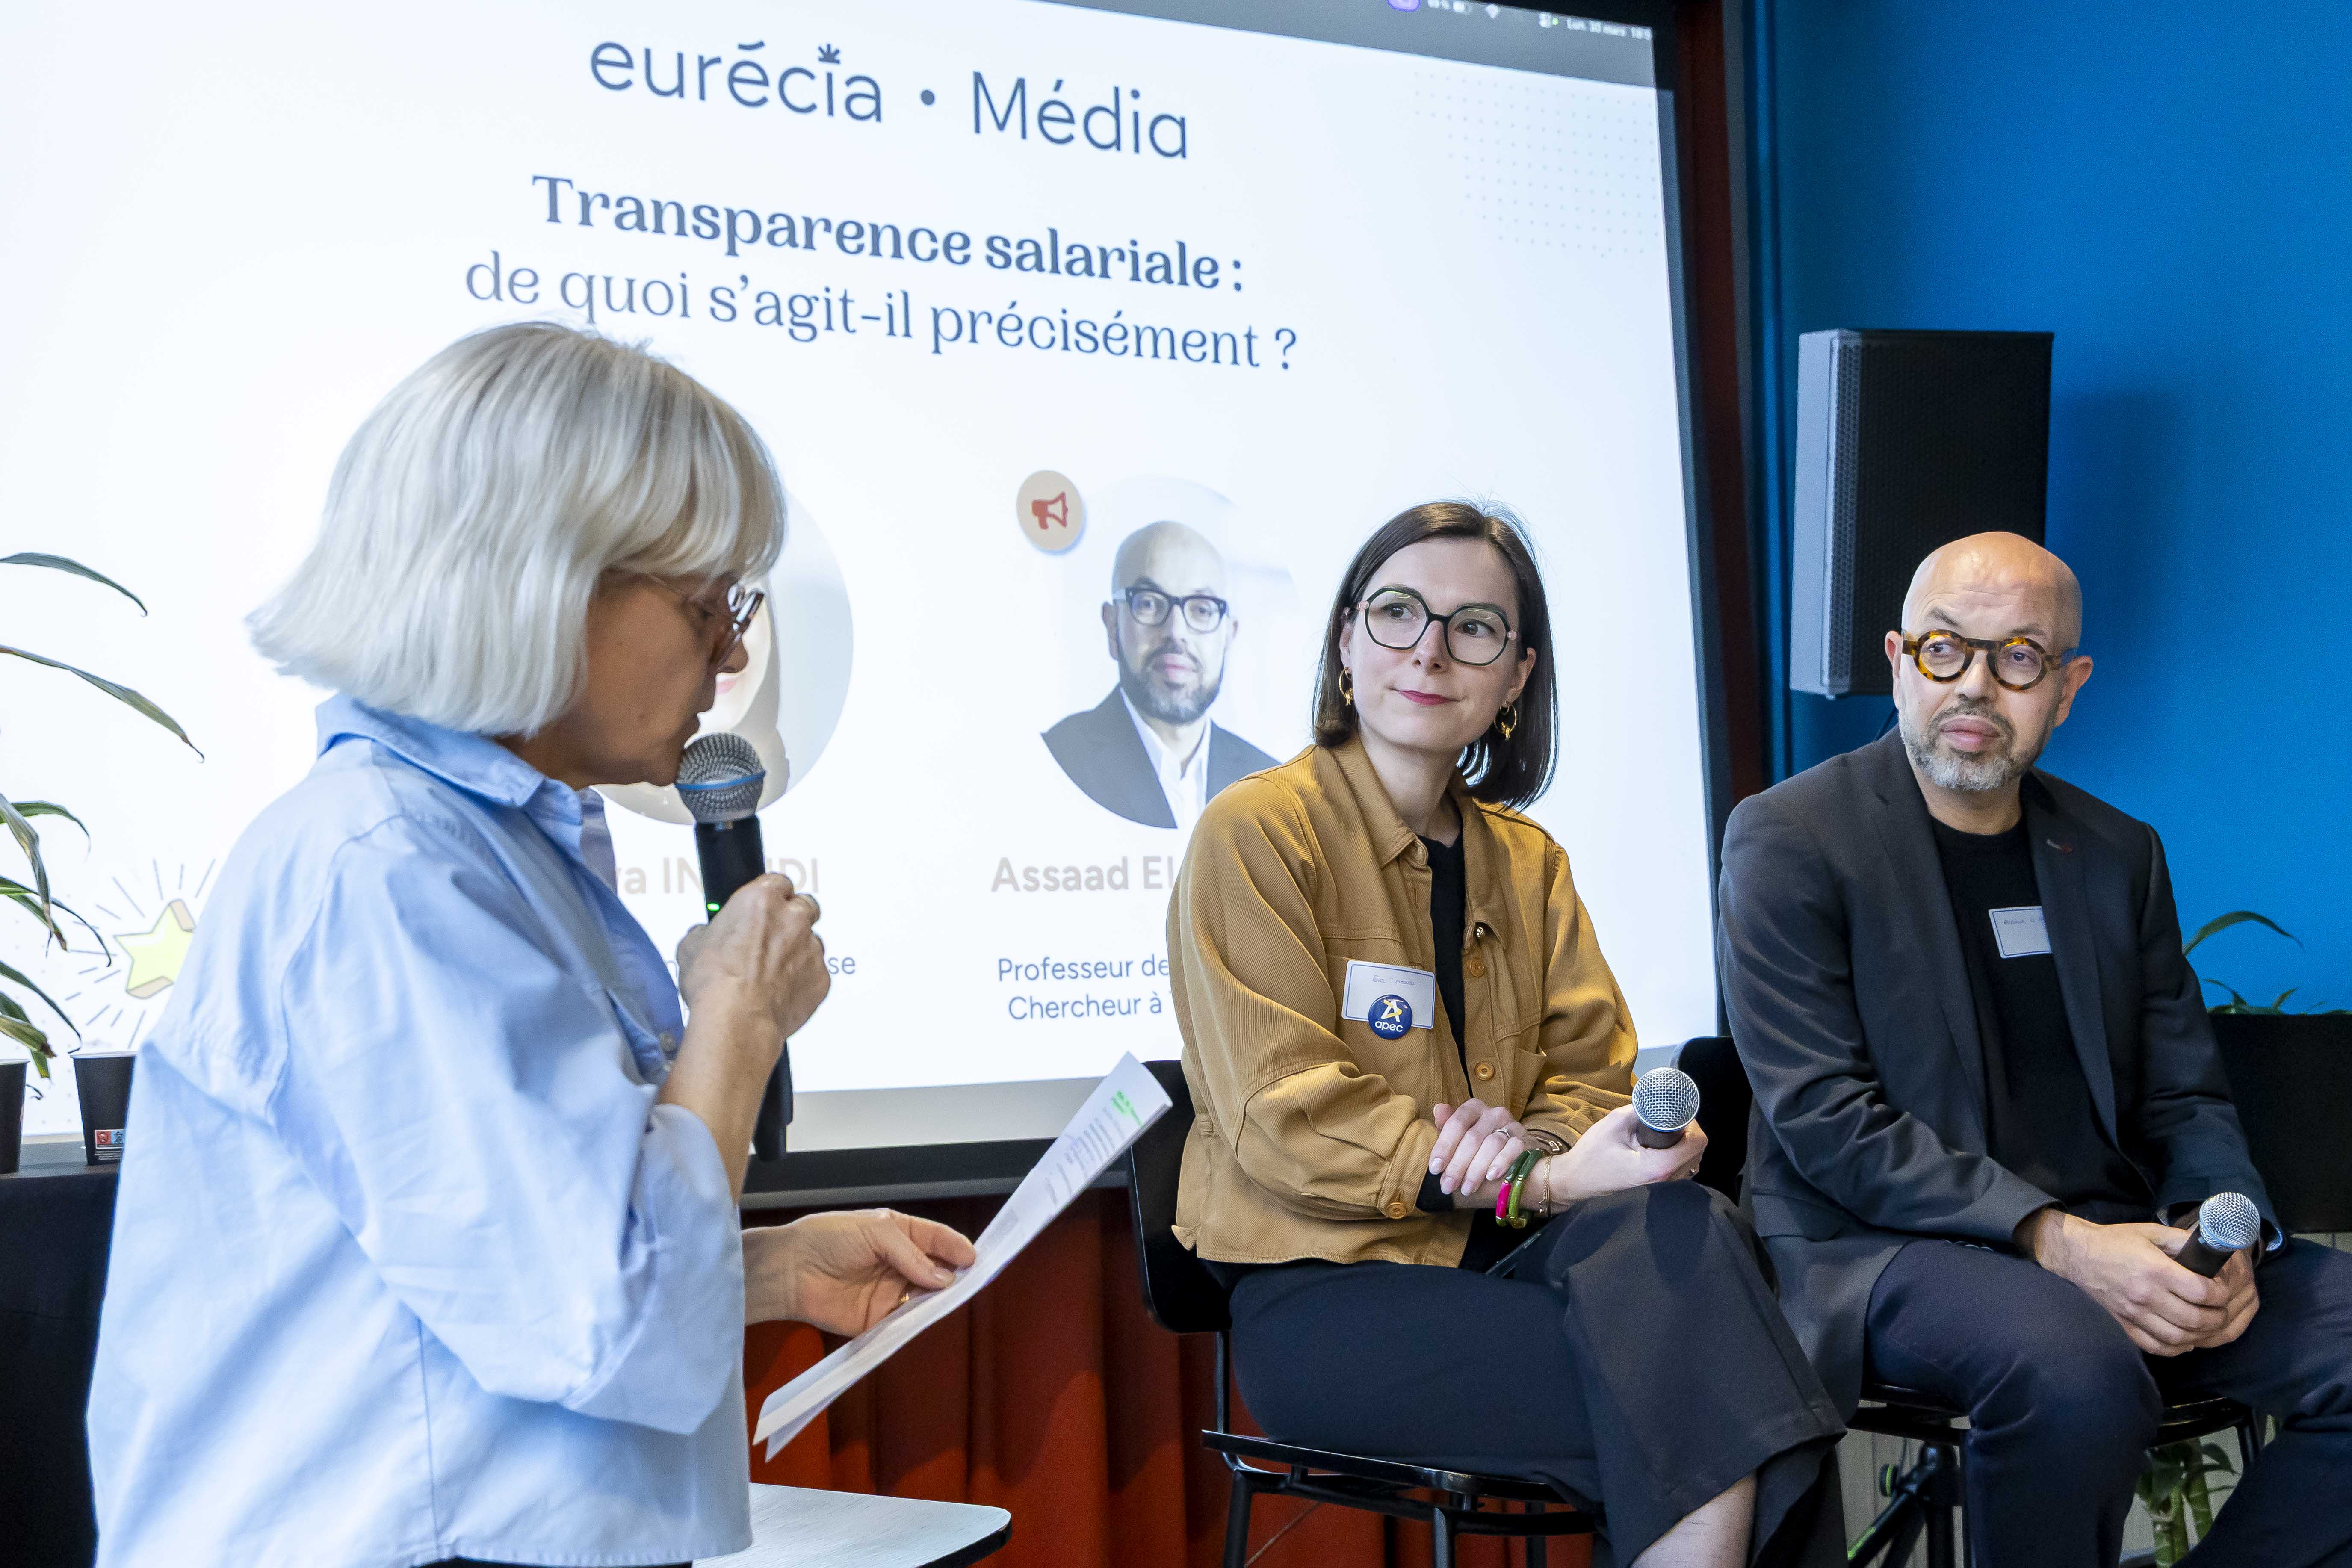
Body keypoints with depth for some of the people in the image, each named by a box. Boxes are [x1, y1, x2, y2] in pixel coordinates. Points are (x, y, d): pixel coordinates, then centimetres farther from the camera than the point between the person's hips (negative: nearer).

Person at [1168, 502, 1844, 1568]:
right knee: (1692, 1415, -27)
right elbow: (1286, 1117, -12)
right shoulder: (1257, 833, -4)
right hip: (1322, 1290, -6)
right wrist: (1543, 1182, -22)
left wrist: (1530, 1140, -13)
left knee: (1683, 1228, -29)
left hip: (1491, 1249, 6)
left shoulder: (1527, 861, 18)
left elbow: (1591, 1073, 14)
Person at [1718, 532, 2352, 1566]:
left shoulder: (2118, 855, 14)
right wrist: (2051, 1239, -22)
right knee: (2076, 1368, -36)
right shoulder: (1788, 843, -4)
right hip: (1884, 1246, -6)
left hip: (2109, 1240, 6)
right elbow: (1825, 1120, -12)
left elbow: (2186, 1100, 15)